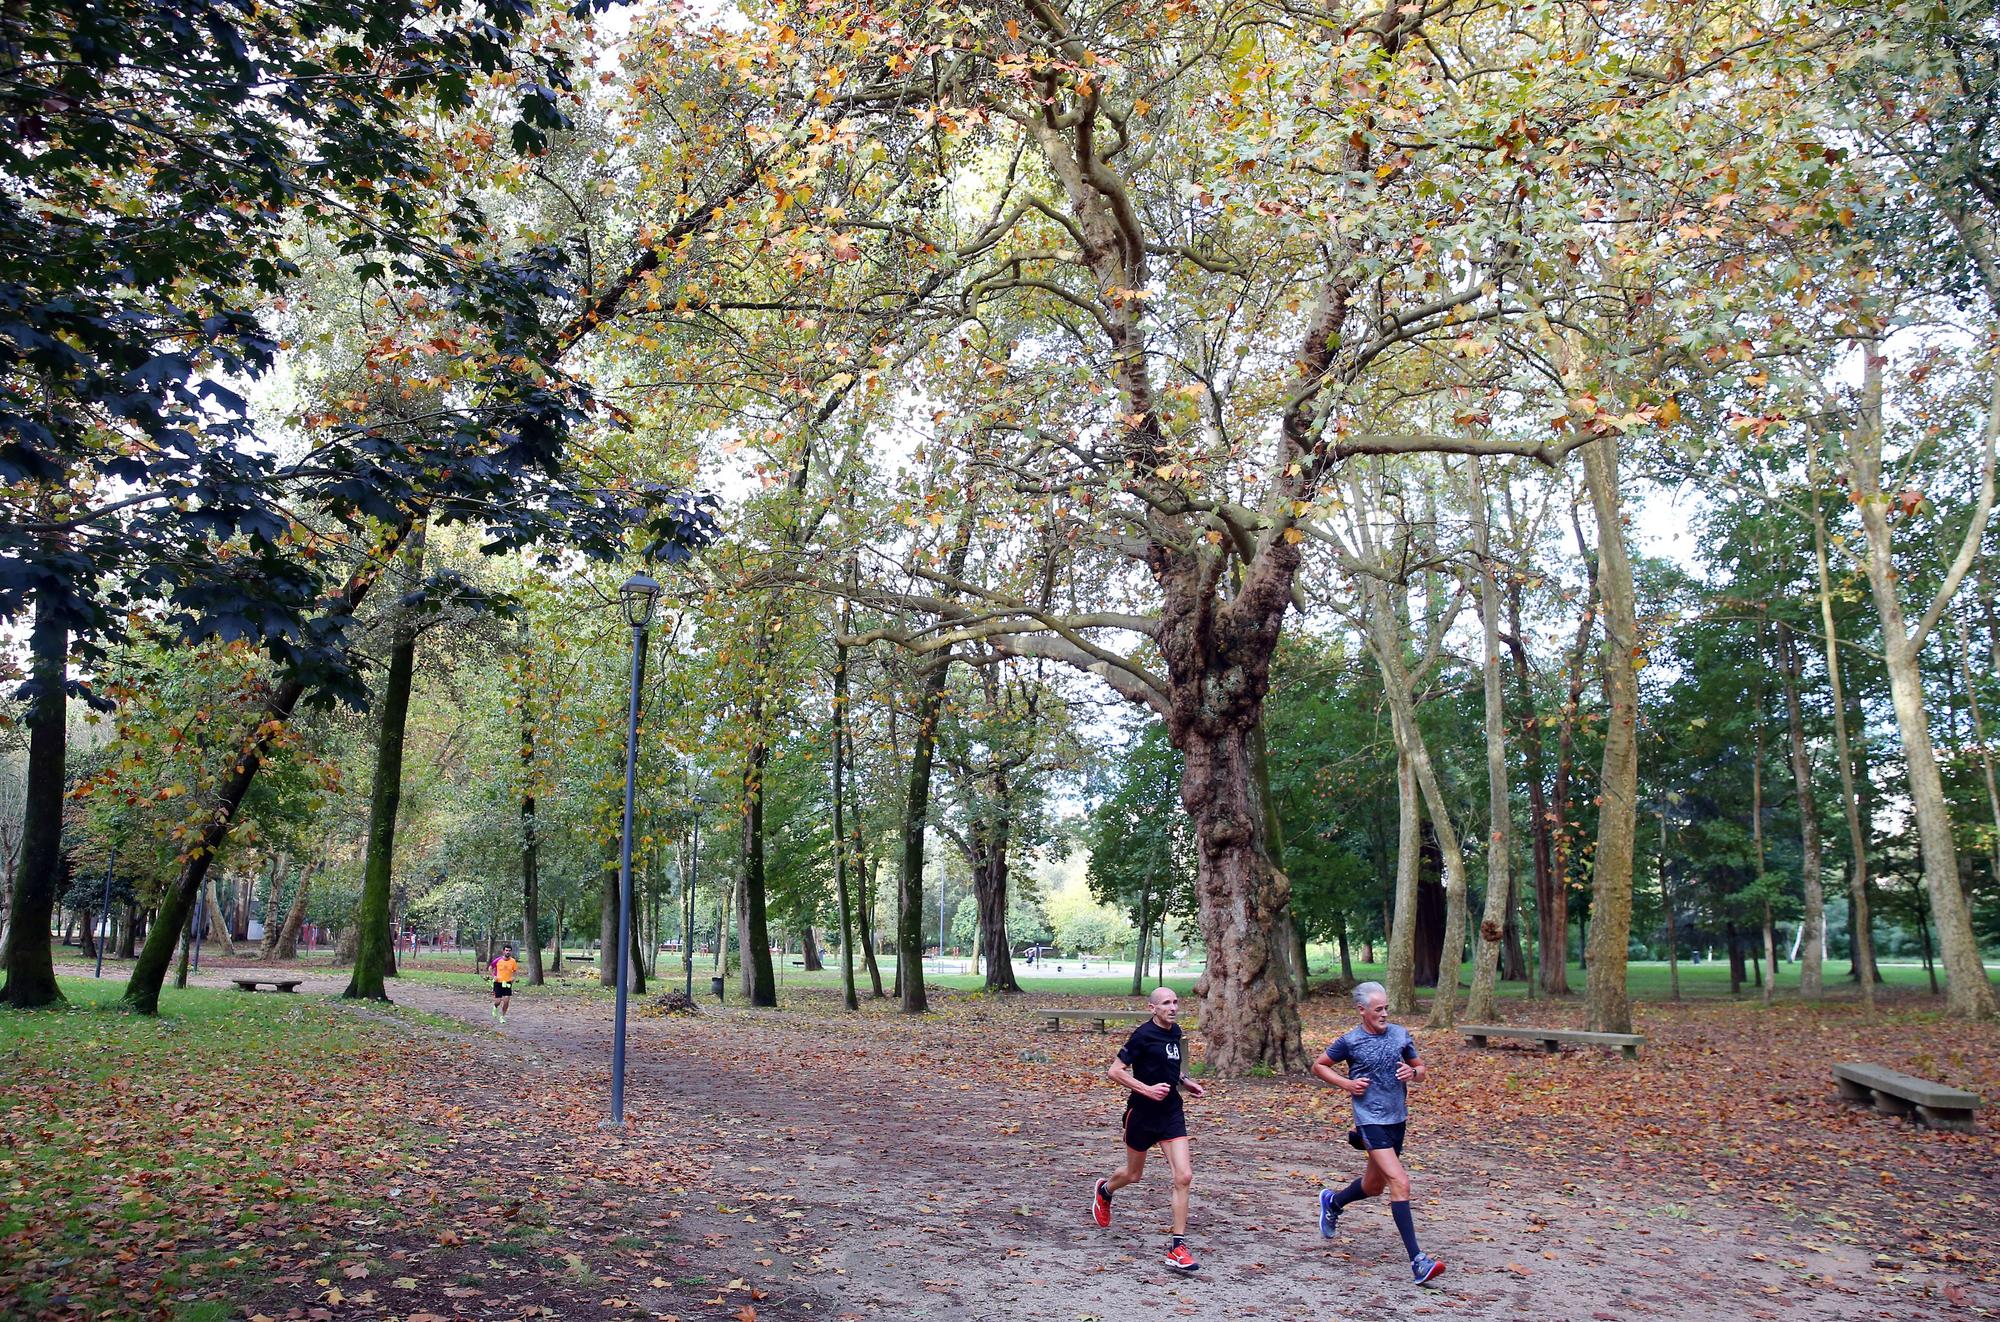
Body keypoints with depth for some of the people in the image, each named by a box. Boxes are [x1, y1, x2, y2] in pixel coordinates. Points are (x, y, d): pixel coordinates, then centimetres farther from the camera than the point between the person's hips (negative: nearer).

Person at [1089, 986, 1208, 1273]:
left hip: (1171, 1112, 5)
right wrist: (1147, 1089, -25)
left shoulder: (1175, 1032, 6)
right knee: (1134, 1175, 16)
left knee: (1184, 1176, -10)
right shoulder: (1143, 1035, -17)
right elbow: (1114, 1072, -18)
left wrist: (1187, 1084, 10)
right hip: (1142, 1113, -5)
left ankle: (1177, 1246, -4)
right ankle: (1104, 1191, 50)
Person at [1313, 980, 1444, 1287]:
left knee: (1373, 1185, 19)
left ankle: (1332, 1202, 48)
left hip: (1397, 1118, 6)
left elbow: (1422, 1070, 14)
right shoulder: (1350, 1041, -7)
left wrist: (1413, 1072, -9)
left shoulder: (1401, 1035, 3)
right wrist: (1346, 1083, -9)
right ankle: (1417, 1260, -16)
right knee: (1400, 1183, -18)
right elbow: (1318, 1066, 6)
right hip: (1370, 1120, -5)